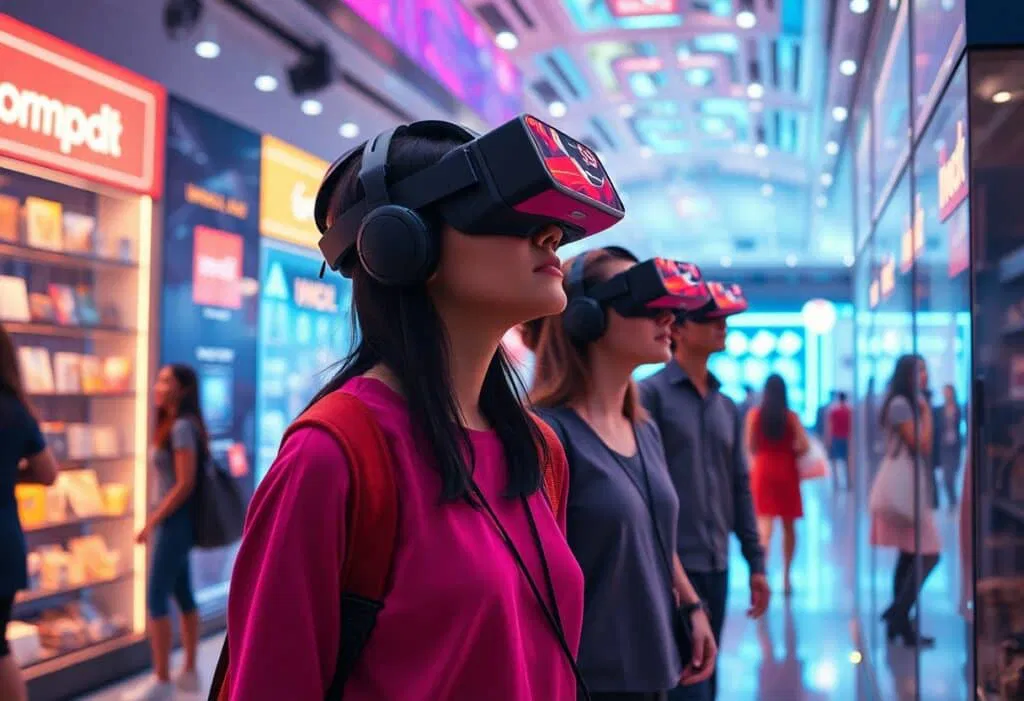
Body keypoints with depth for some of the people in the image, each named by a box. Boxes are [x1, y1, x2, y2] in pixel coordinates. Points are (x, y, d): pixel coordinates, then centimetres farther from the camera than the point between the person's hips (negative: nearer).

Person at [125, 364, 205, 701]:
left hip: (176, 521, -9)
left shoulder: (182, 427, -16)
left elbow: (185, 484, -20)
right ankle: (189, 672, 21)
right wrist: (156, 519, 13)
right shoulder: (174, 425, 12)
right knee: (183, 595, 13)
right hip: (175, 521, 9)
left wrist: (151, 522, -17)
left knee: (156, 598, -4)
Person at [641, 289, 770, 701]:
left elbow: (740, 488, 16)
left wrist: (755, 562, 12)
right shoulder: (652, 394, -6)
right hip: (673, 564, -7)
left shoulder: (727, 407, 14)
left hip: (717, 566, 7)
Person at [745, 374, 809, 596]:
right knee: (788, 526, 13)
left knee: (765, 524, -3)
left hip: (763, 470, 0)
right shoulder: (791, 416, -3)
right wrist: (790, 453, 8)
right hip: (786, 471, 0)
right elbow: (804, 445, -11)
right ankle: (786, 577, 21)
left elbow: (749, 447, -3)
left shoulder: (754, 414, -3)